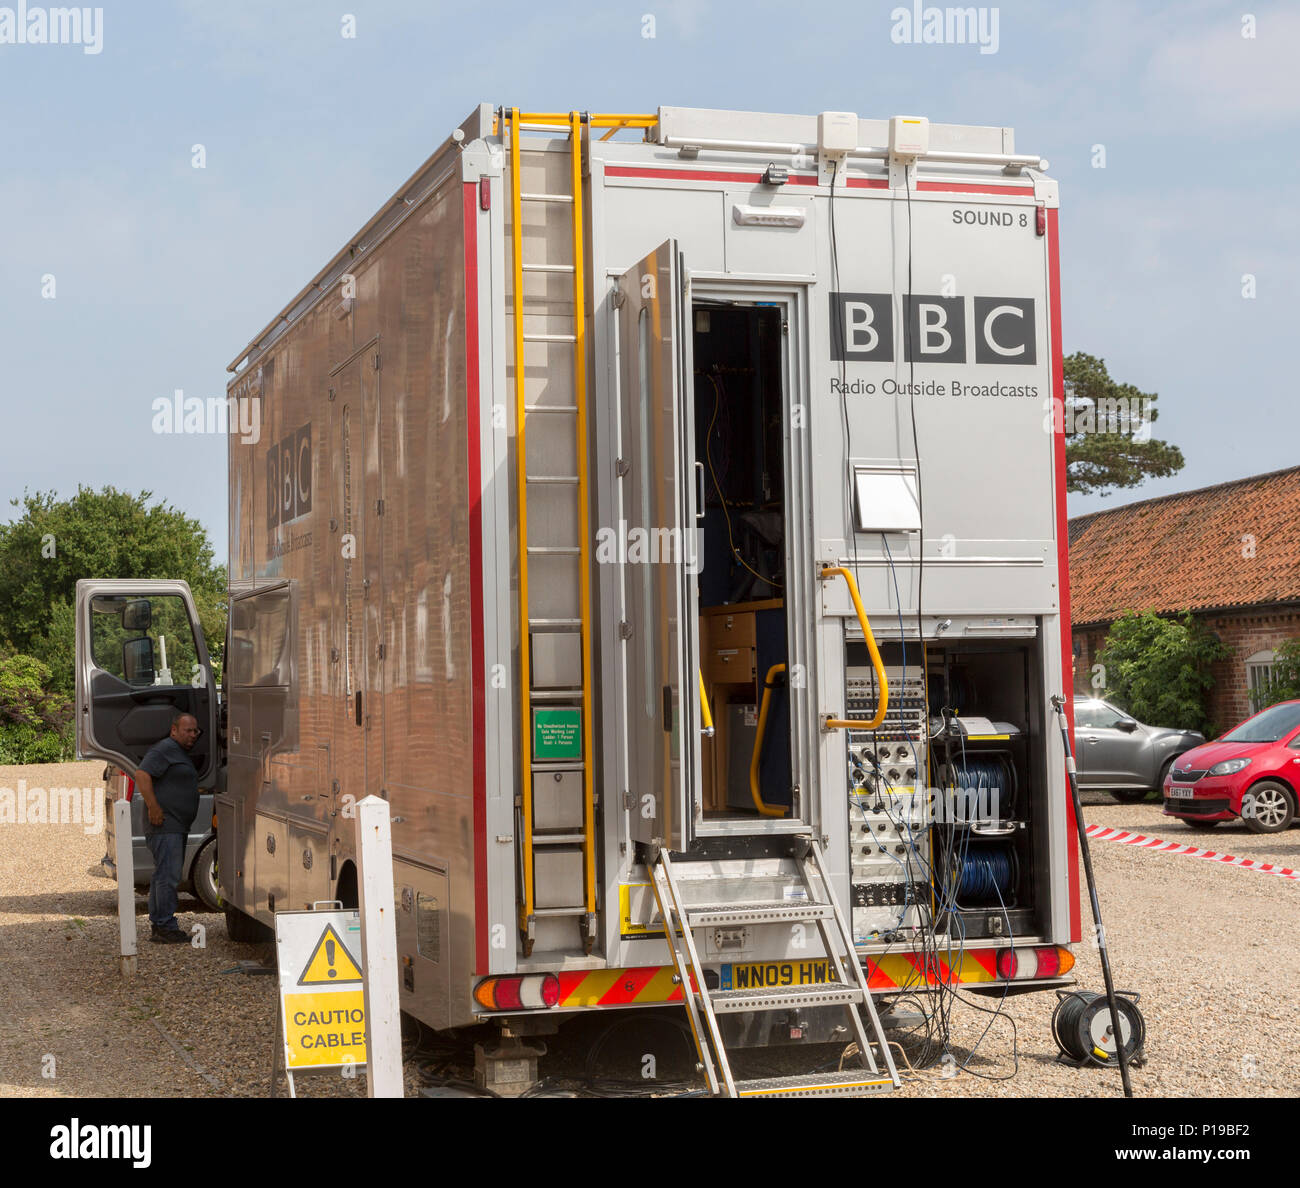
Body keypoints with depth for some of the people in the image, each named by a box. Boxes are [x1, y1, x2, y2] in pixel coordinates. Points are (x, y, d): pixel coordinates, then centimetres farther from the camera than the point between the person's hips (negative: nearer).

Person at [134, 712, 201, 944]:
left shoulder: (182, 753, 21)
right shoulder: (164, 750, -11)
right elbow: (141, 775, -21)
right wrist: (154, 808, -24)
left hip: (177, 827, 11)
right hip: (165, 825, -11)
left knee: (163, 875, 13)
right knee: (168, 875, -12)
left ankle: (157, 926, 18)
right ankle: (166, 927, -12)